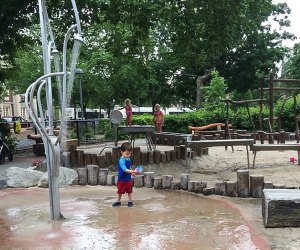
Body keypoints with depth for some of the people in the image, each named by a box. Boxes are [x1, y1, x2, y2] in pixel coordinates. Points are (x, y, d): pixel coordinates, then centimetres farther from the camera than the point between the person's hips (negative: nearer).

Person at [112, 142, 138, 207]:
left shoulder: (129, 159, -1)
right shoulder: (121, 161, -24)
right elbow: (125, 170, -34)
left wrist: (132, 172, 1)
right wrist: (133, 171, -40)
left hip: (128, 179, 5)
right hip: (122, 179, -5)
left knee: (130, 191, 13)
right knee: (120, 191, 12)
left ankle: (130, 201, 27)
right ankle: (118, 201, 29)